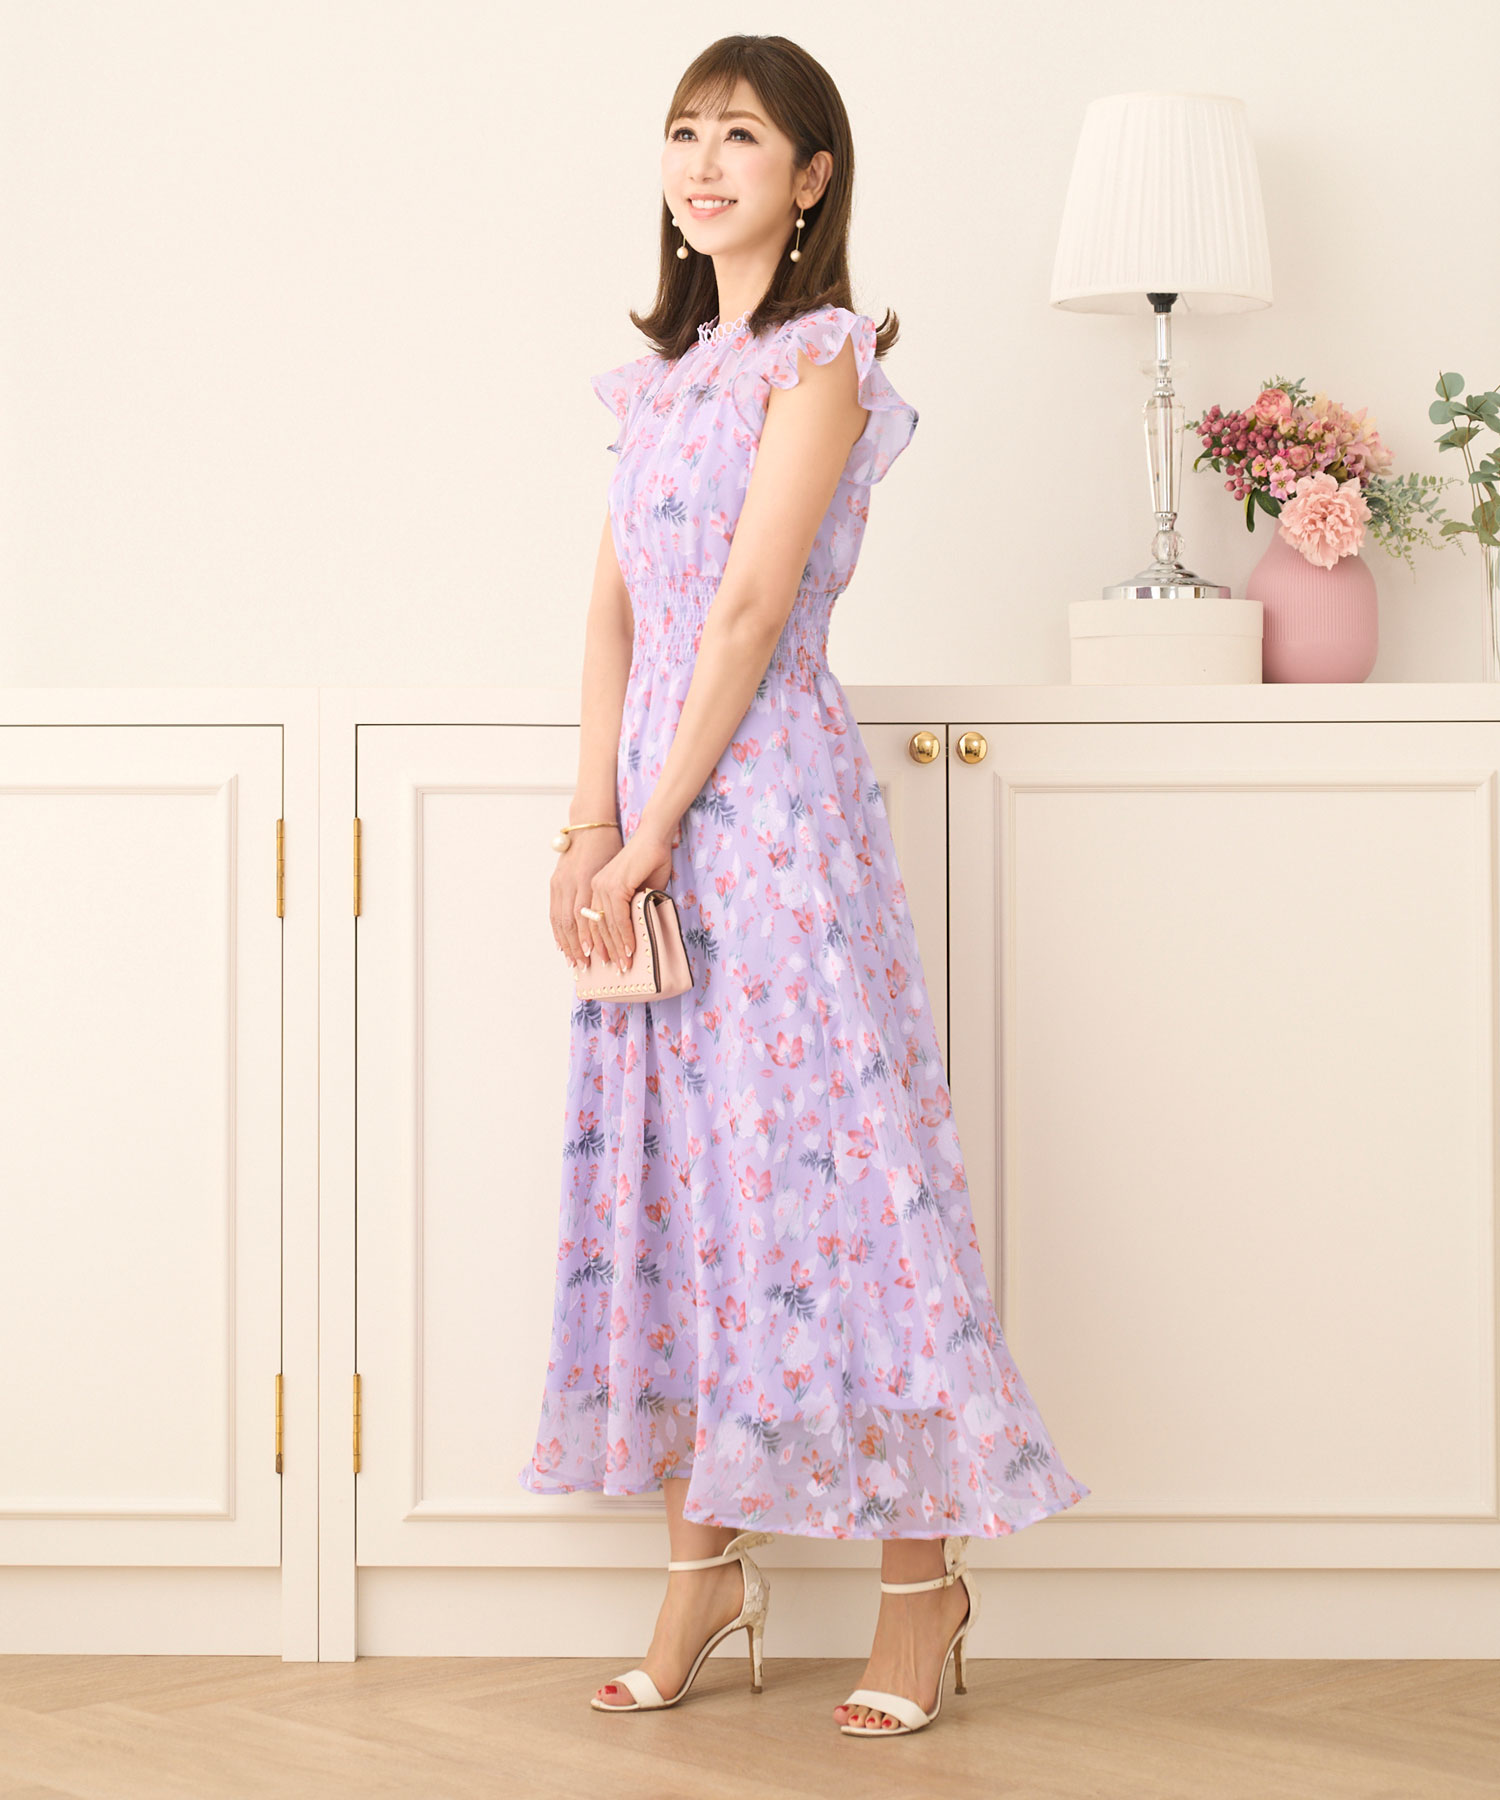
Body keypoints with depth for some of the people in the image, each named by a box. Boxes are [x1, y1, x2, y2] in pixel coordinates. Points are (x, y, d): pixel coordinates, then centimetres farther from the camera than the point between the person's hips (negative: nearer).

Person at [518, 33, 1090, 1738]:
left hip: (772, 797, -7)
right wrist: (590, 827, -3)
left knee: (818, 1161, -5)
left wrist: (648, 832, -14)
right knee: (666, 1165, 8)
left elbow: (750, 610, -13)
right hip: (653, 802, 8)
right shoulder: (669, 369, 16)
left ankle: (921, 1575, 5)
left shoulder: (819, 360, -6)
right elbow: (615, 610, 9)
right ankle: (707, 1557, 17)